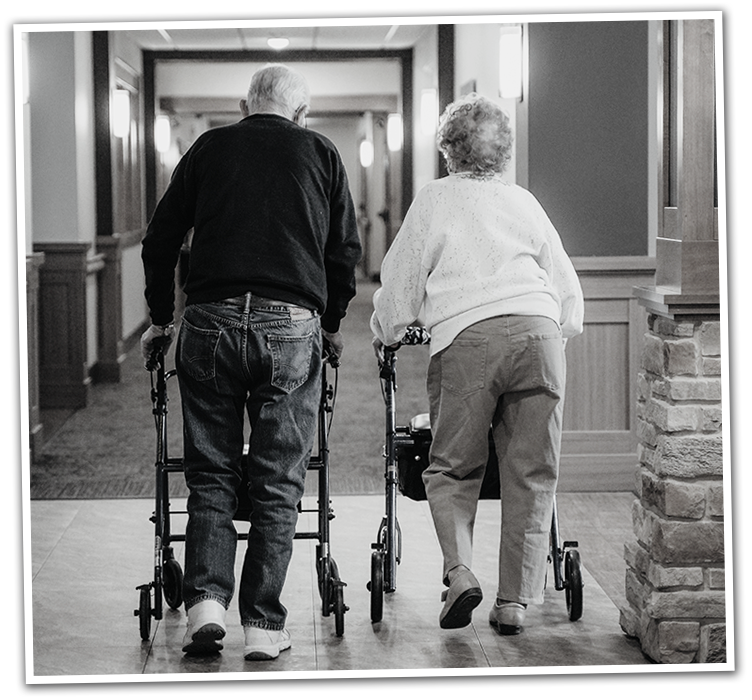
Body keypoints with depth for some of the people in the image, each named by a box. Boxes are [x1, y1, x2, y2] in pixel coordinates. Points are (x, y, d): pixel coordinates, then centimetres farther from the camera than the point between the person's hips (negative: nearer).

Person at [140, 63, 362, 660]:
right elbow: (346, 251, 12)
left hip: (210, 324, 1)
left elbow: (160, 241, 12)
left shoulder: (209, 148, 12)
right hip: (291, 327, -1)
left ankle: (206, 601, -6)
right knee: (277, 483, 4)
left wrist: (161, 319, 24)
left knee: (211, 475, 9)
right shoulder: (321, 153, 12)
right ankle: (264, 626, 3)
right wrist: (332, 323, 27)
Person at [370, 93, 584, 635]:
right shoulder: (523, 202, 24)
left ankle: (460, 571, -11)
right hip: (538, 331, 3)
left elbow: (400, 285, 15)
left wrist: (387, 336, 32)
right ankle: (515, 601, 3)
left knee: (452, 469, 9)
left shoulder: (435, 200, 15)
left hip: (466, 337, -2)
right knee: (531, 474, 6)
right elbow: (568, 287, 26)